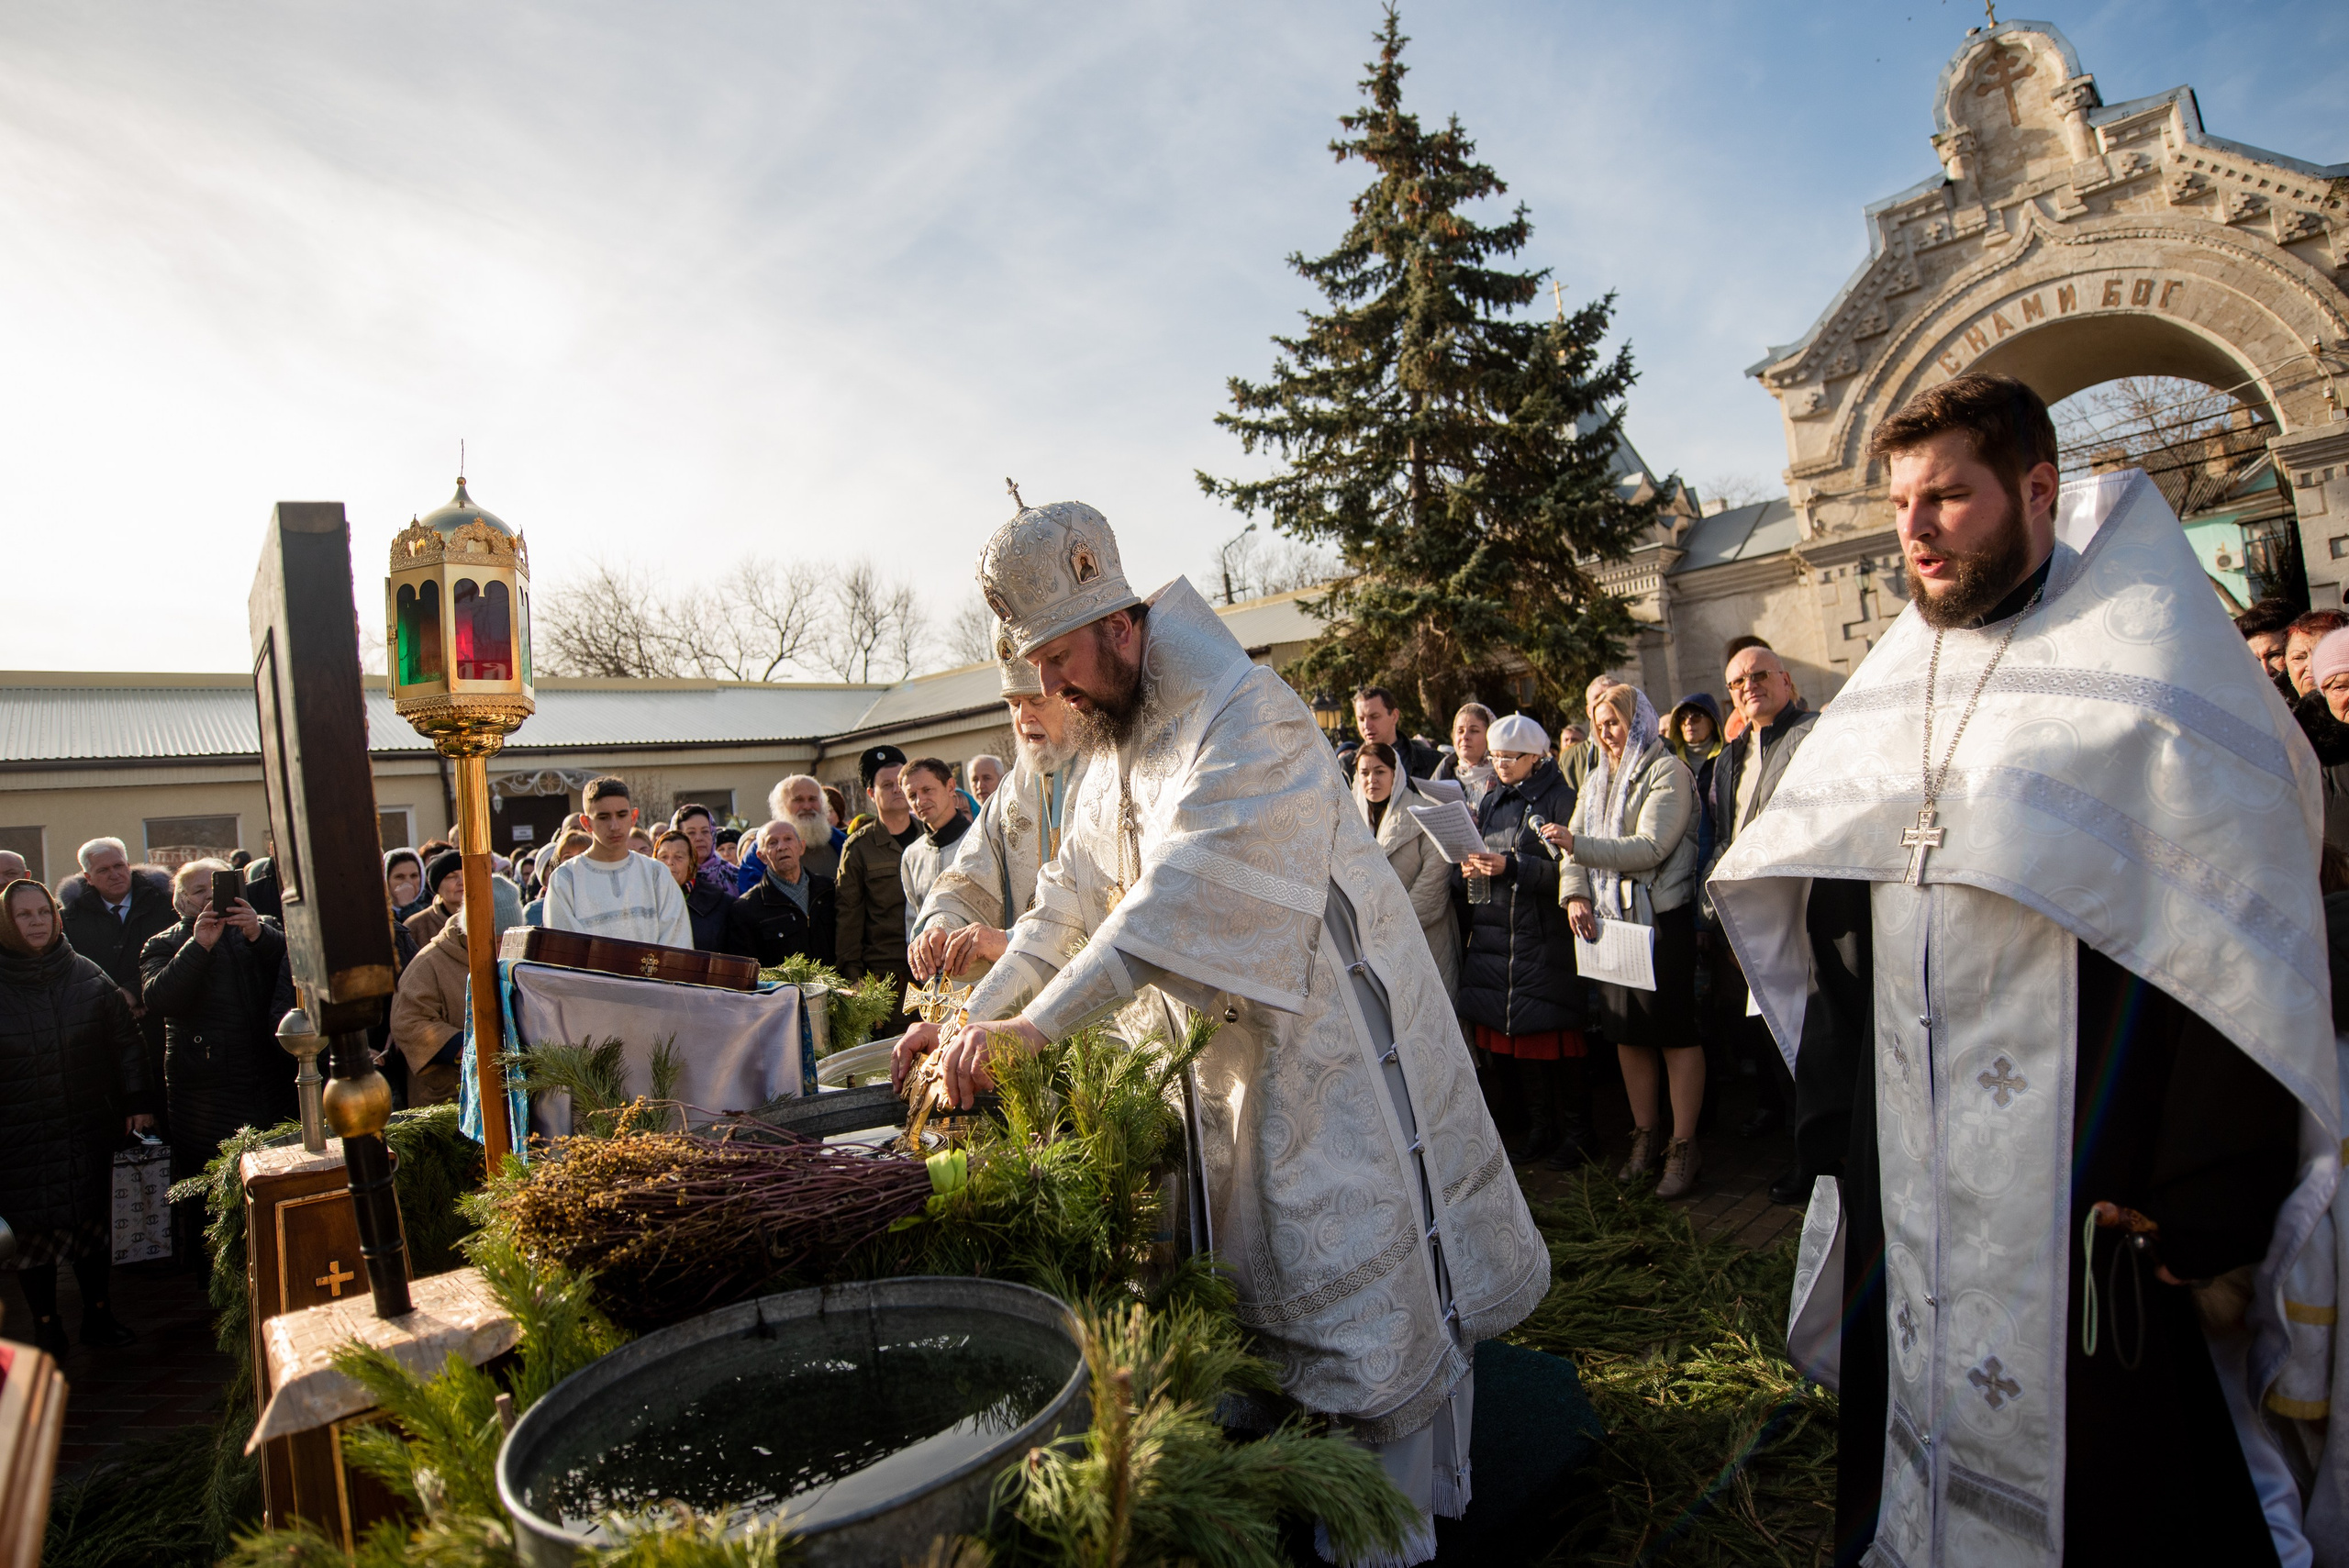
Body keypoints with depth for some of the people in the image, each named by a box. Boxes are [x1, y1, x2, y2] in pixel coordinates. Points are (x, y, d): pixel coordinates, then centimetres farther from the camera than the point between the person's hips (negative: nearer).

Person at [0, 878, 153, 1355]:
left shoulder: (88, 977, 1)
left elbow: (125, 1041, 6)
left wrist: (138, 1101, 3)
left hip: (88, 1131, 2)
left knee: (95, 1222, 8)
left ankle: (99, 1315, 23)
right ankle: (46, 1326, 18)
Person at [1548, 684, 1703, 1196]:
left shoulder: (1667, 771, -6)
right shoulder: (1598, 779, 16)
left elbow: (1651, 847, -17)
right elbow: (1575, 843, 10)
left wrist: (1578, 844, -23)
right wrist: (1575, 894, -8)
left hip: (1661, 918, -6)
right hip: (1607, 918, 7)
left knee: (1675, 1030, -2)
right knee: (1626, 1032, 10)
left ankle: (1684, 1147, 8)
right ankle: (1644, 1138, 22)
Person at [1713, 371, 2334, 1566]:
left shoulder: (2159, 675, -7)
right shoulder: (1889, 687, 9)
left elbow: (2243, 955, -12)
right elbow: (1830, 931, 10)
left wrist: (2206, 1206, -16)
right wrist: (1833, 1130, 6)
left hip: (2092, 1190, -5)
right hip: (1906, 1185, 5)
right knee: (1906, 1433, 17)